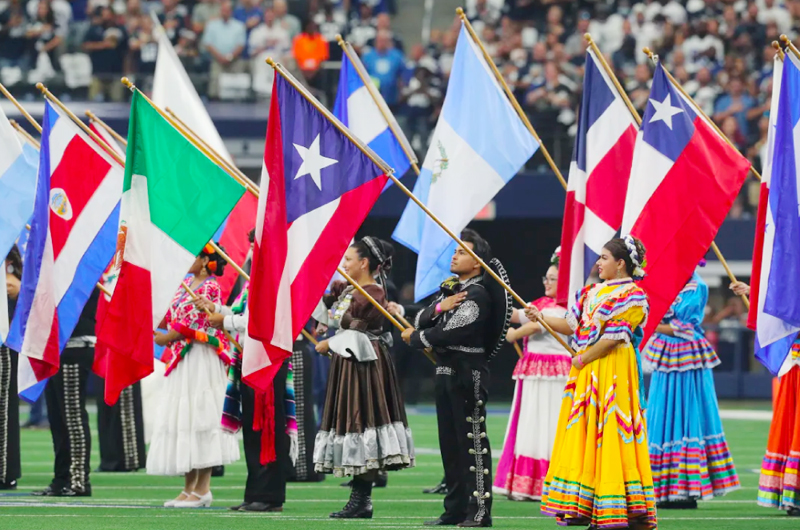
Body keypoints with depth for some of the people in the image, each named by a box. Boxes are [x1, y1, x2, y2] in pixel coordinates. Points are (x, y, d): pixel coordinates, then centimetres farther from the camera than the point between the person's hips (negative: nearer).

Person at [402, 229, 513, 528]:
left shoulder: (478, 295, -13)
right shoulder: (449, 289, 16)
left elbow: (449, 333, -20)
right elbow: (420, 321, 8)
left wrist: (416, 339, -4)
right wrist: (439, 307, -12)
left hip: (468, 373, -9)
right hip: (446, 370, 9)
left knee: (473, 442, -7)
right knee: (450, 444, 11)